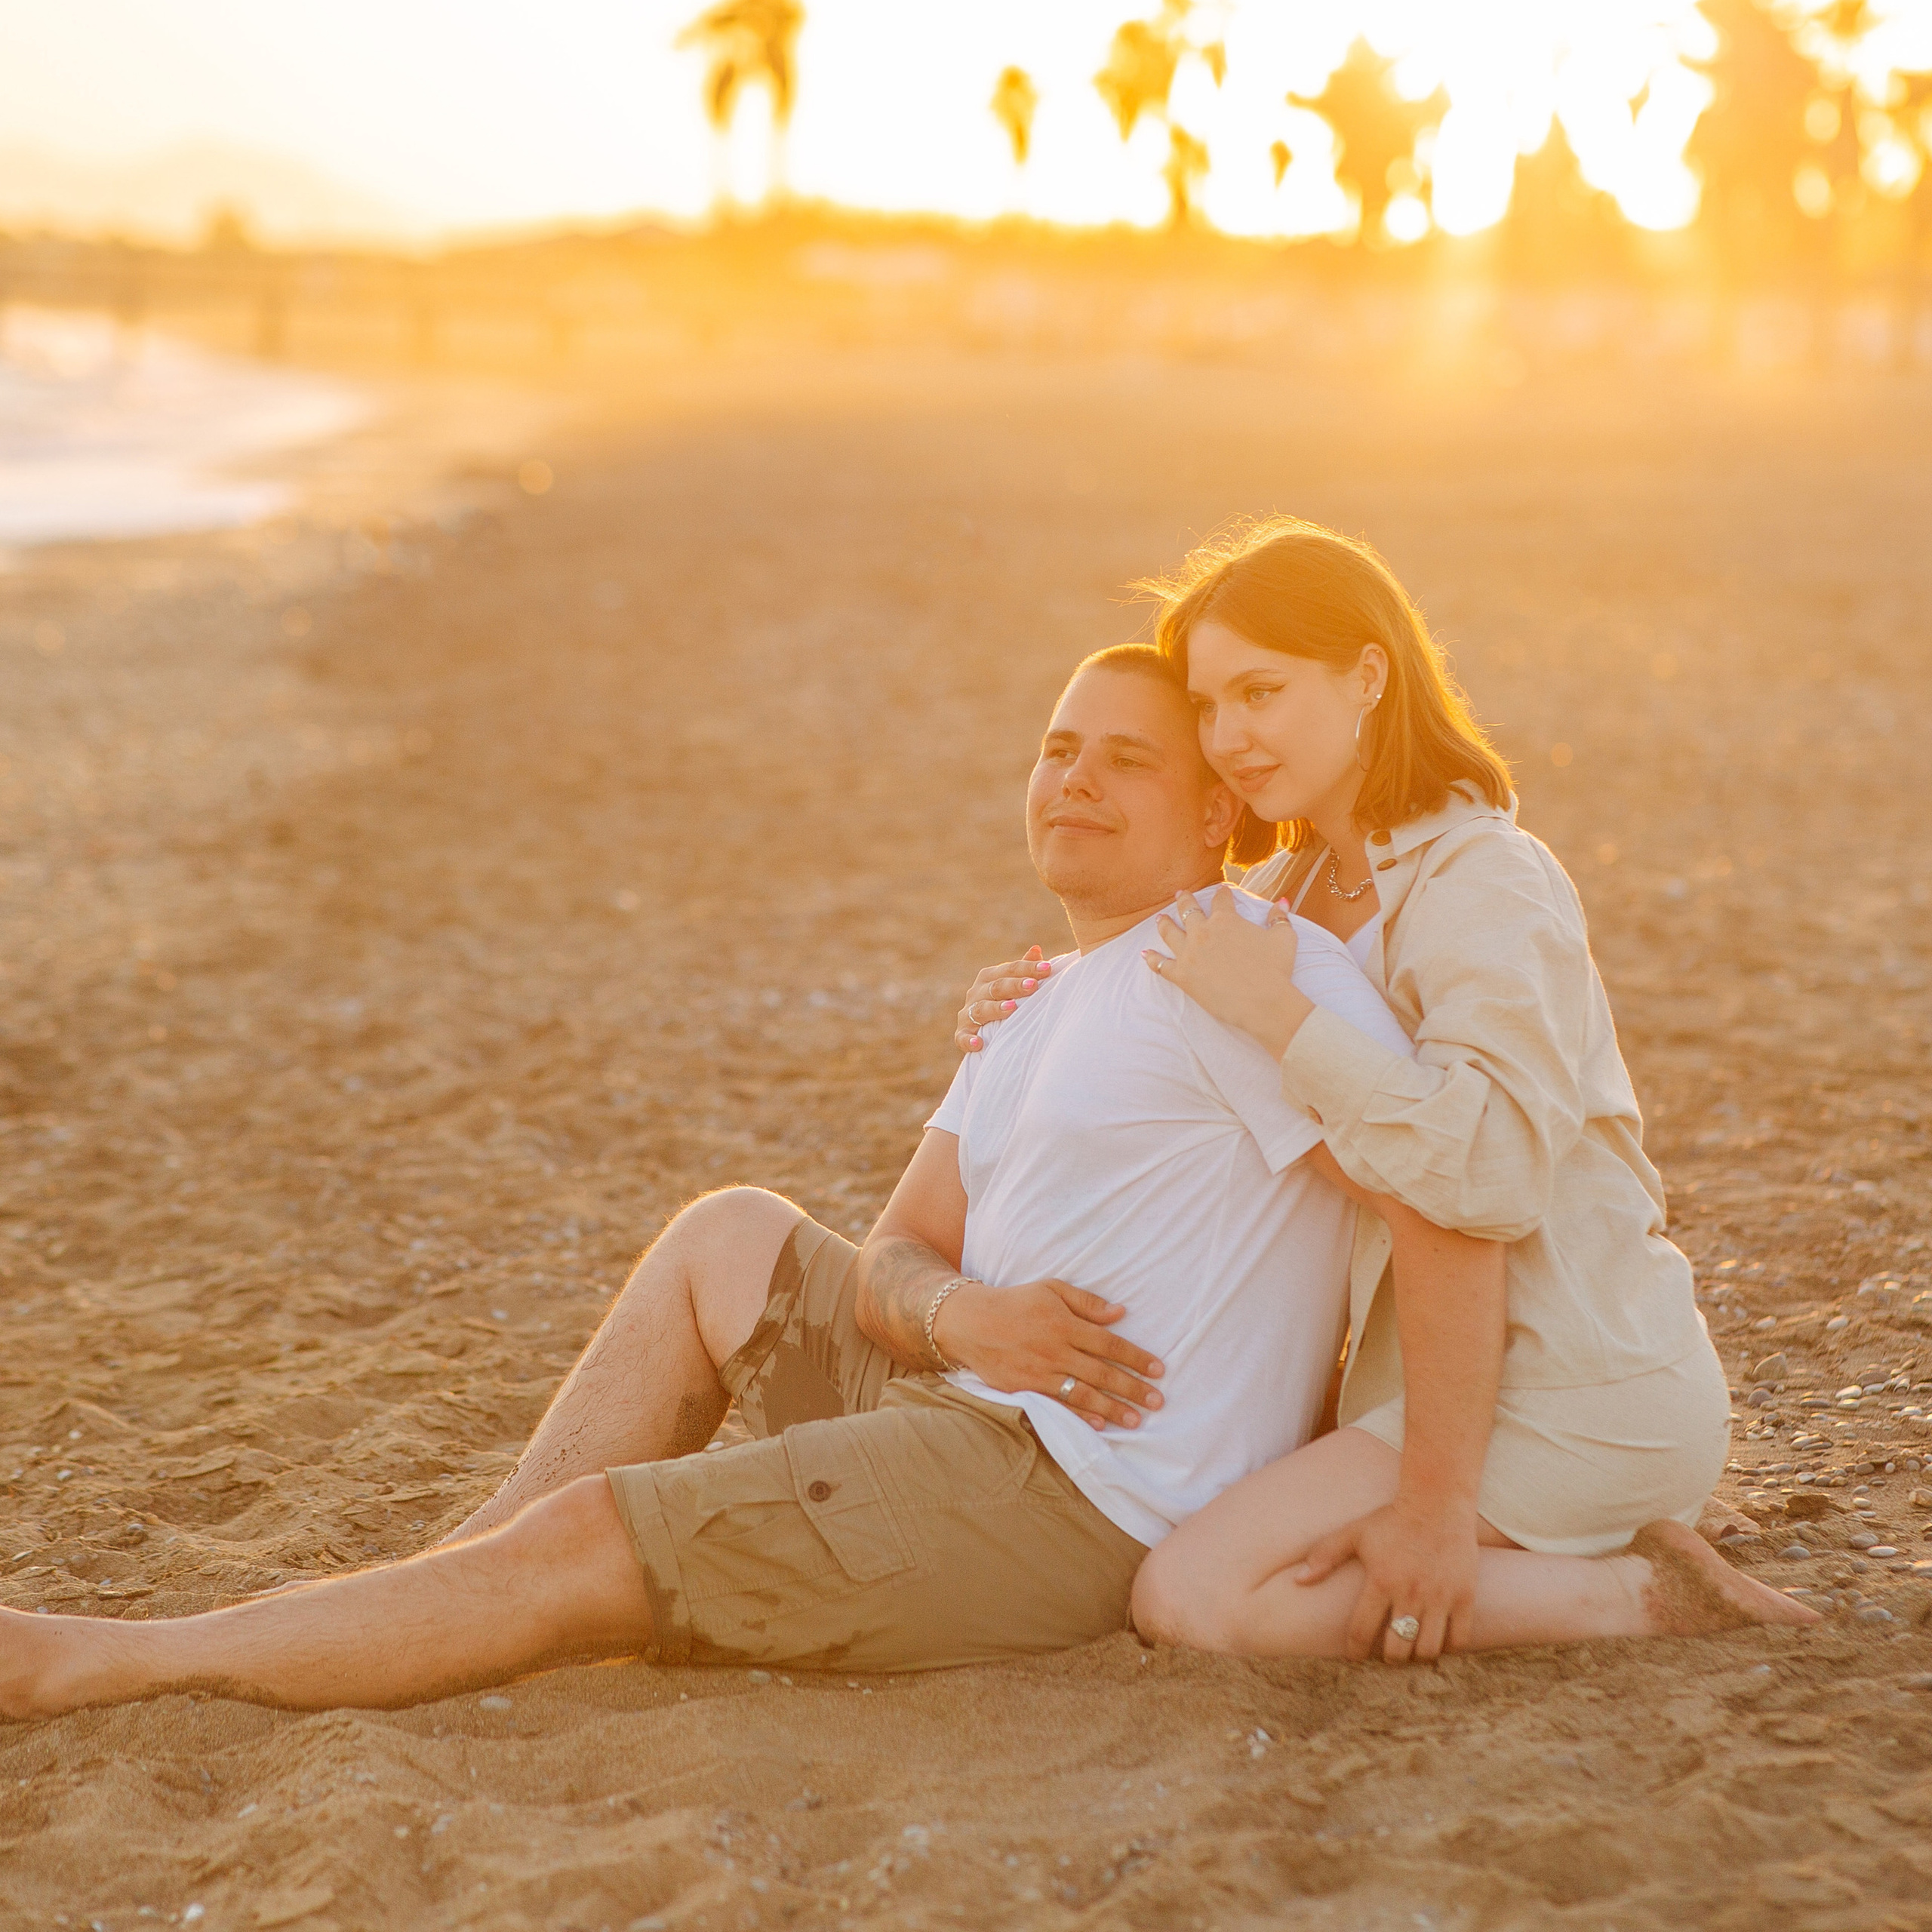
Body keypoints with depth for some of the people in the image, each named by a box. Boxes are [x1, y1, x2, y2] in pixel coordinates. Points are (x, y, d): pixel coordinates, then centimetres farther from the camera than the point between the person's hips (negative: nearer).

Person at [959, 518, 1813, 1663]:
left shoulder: (1486, 883, -16)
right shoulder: (1301, 887, 12)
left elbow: (1493, 1171, -30)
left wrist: (1280, 1015, -26)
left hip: (1577, 1390, -10)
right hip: (1469, 1370, 10)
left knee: (1191, 1598, -17)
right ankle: (1606, 1547, 8)